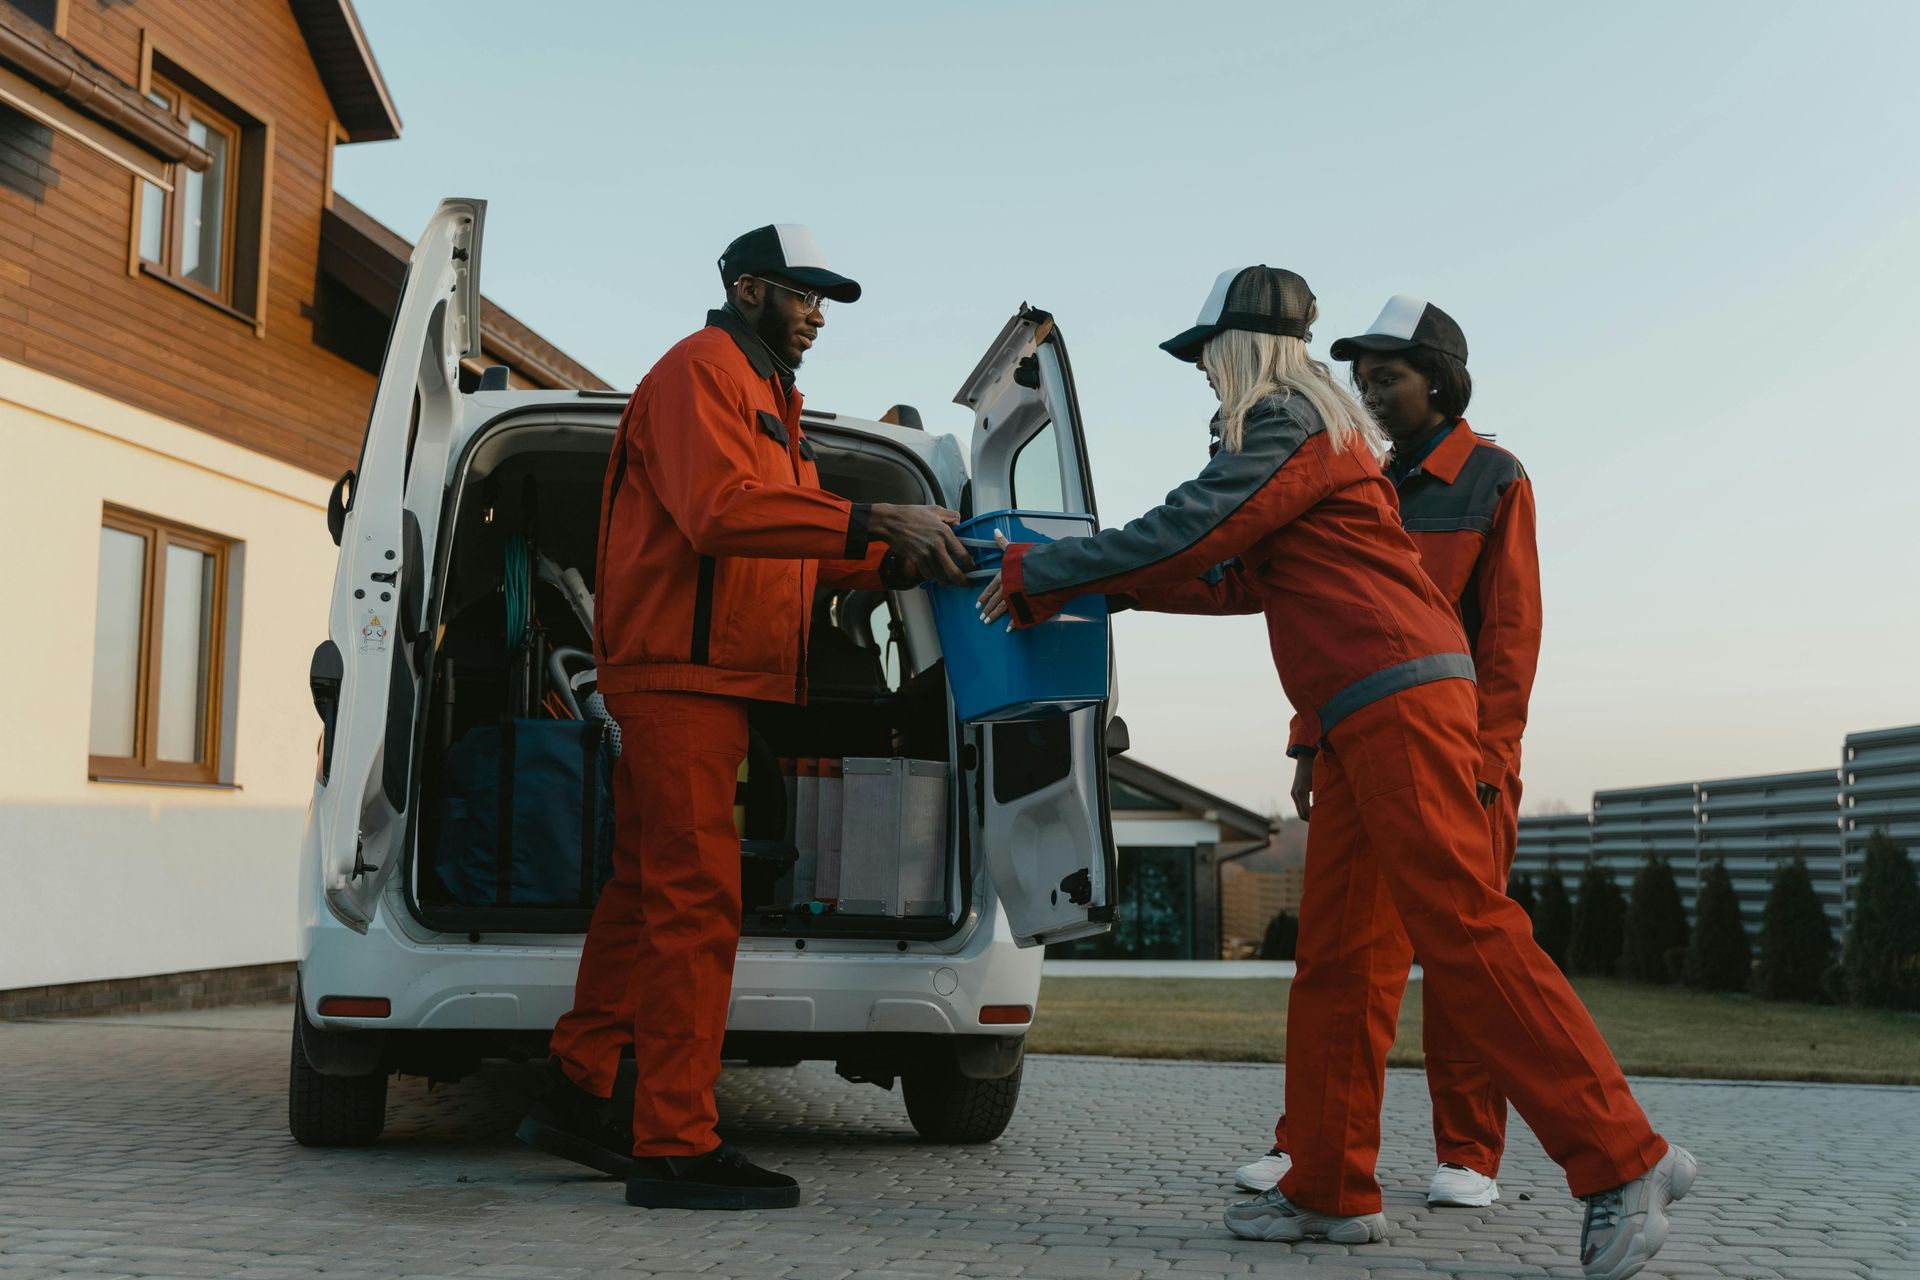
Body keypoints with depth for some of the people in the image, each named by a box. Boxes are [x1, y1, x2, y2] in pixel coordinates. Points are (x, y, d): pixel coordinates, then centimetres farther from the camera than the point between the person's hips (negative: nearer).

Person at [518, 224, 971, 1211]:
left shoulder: (766, 398, 26)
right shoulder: (698, 371, -6)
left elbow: (799, 546, 19)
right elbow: (718, 510, -23)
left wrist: (902, 561, 4)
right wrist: (875, 522, -26)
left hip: (702, 683, 10)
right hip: (683, 674, -10)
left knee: (644, 891, 13)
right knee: (696, 903, -12)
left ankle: (573, 1095, 22)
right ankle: (676, 1148, -9)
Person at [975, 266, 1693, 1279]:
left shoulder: (1289, 425, -5)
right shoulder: (1315, 433, 26)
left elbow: (1181, 534, -9)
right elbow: (1238, 579, 26)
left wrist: (1037, 574, 2)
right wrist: (1094, 584, 26)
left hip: (1398, 700, -10)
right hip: (1366, 720, 10)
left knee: (1463, 929, -14)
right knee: (1336, 957, 7)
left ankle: (1621, 1159, -11)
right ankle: (1331, 1190, 10)